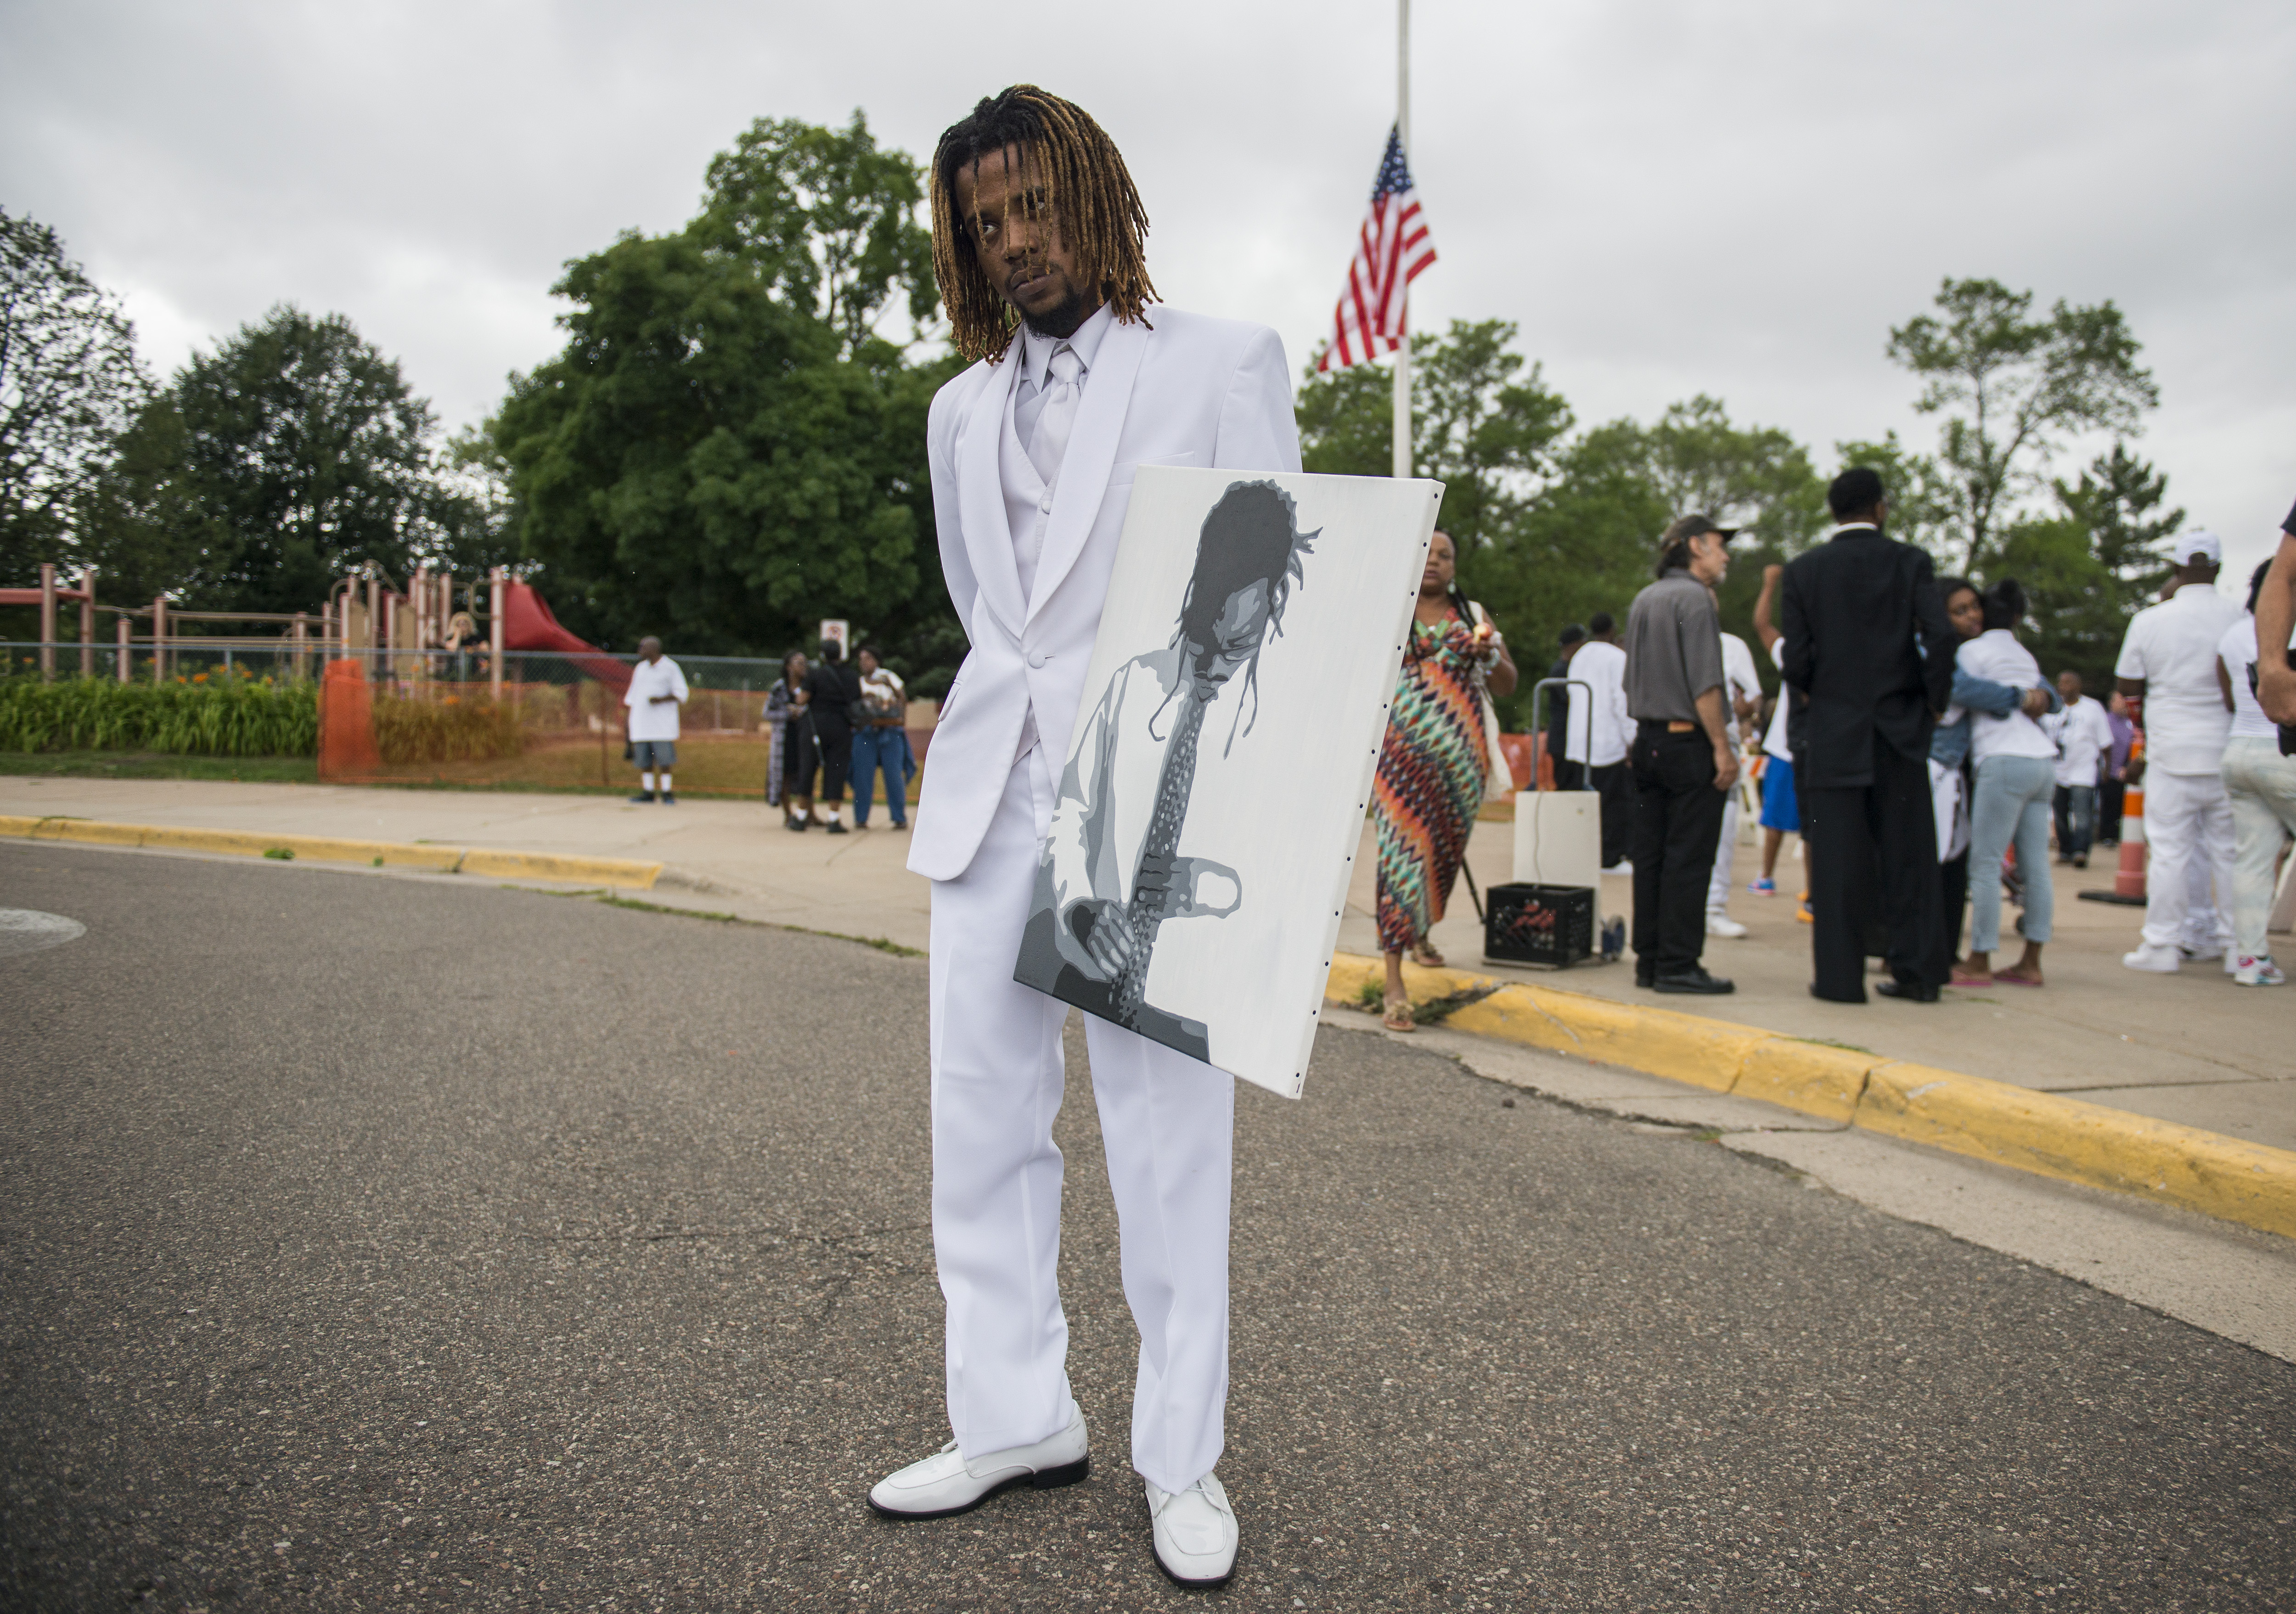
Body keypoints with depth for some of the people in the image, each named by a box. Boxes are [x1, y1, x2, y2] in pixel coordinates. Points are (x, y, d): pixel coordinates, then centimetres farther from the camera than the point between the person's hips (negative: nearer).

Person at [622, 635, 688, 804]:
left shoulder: (670, 667, -1)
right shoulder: (640, 668, 17)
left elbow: (682, 692, -5)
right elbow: (633, 693, 21)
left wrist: (661, 700, -19)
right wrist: (629, 717, 15)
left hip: (663, 724, -5)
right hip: (641, 720, 6)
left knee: (664, 758, -8)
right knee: (643, 758, 3)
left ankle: (667, 793, -1)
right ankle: (648, 792, 9)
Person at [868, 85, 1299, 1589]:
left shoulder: (1225, 363, 4)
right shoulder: (962, 410, 19)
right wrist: (1032, 705, 14)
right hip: (993, 794, 5)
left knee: (1170, 1139, 0)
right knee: (983, 1125, 7)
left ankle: (1184, 1457, 14)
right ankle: (1017, 1418, 22)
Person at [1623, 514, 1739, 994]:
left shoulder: (1643, 600, 15)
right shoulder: (1694, 598, -11)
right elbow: (1704, 684, -17)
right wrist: (1723, 748, -14)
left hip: (1648, 739, 8)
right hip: (1690, 741, -8)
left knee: (1649, 857, 9)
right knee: (1688, 859, -5)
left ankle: (1649, 961, 12)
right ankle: (1678, 965, -4)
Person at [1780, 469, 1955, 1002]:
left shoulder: (1803, 570, 0)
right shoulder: (1910, 562, 0)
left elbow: (1796, 661, -5)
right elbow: (1939, 638, -13)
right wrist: (1934, 699, 2)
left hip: (1833, 733, -1)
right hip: (1901, 729, 1)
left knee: (1837, 860, 1)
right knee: (1907, 854, 9)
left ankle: (1840, 976, 2)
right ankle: (1917, 972, 14)